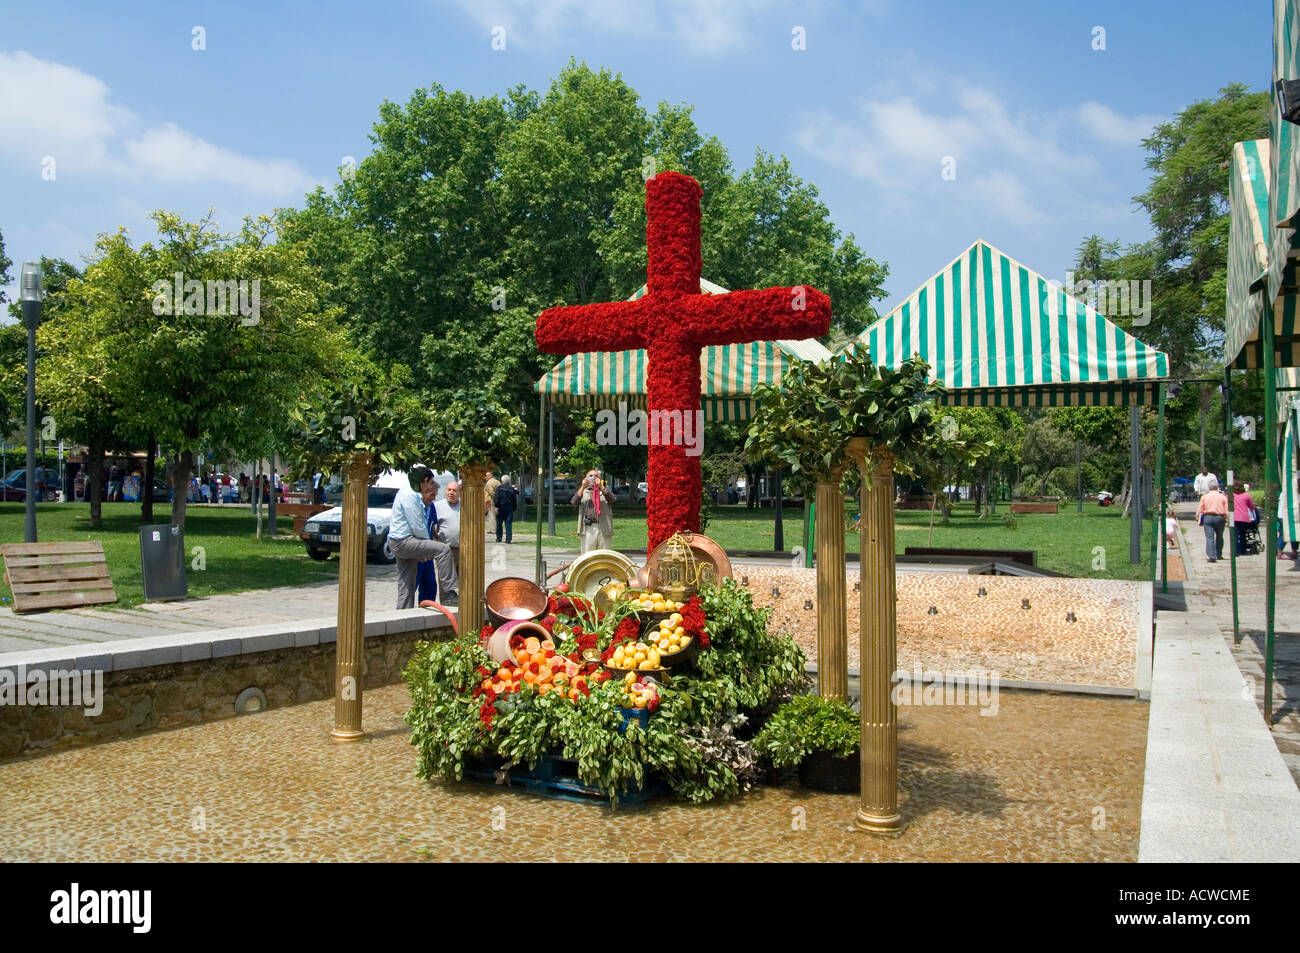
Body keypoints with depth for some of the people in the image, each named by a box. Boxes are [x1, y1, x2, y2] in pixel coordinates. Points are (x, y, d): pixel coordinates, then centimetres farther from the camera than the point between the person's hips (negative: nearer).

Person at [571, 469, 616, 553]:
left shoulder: (605, 490, 17)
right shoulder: (583, 491, 17)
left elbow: (612, 499, -5)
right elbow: (574, 502, -1)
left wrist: (600, 486, -14)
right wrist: (583, 487, -8)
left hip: (604, 528, 1)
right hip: (588, 528, -1)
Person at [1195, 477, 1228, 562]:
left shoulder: (1204, 497, 5)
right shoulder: (1223, 497, 5)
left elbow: (1199, 509, 2)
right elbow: (1226, 510, 1)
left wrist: (1197, 517, 11)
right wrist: (1227, 519, 4)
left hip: (1208, 517, -1)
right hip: (1220, 517, 1)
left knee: (1209, 537, -6)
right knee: (1219, 537, 18)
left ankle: (1211, 556, -18)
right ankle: (1218, 555, 27)